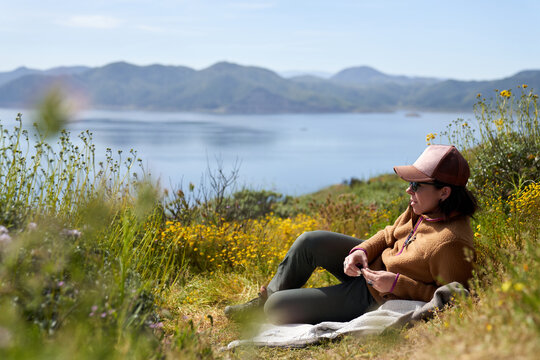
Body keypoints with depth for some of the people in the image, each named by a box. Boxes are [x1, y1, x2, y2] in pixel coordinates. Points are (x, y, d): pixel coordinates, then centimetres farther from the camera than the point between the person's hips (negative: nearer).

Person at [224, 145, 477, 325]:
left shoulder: (451, 244, -32)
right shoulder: (424, 208, -6)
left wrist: (397, 284, -29)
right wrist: (361, 250, -10)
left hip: (377, 301, -8)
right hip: (373, 266, 8)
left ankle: (268, 305, 30)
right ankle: (266, 297, 21)